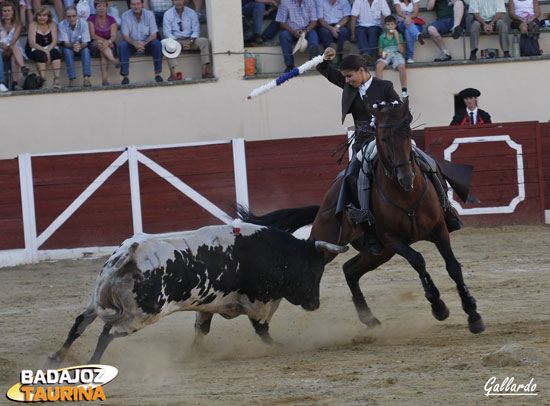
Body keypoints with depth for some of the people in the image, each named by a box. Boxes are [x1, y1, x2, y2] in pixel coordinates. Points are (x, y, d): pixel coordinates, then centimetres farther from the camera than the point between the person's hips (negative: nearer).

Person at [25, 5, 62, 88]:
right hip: (34, 50, -3)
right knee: (40, 54, -35)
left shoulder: (52, 25, 1)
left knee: (56, 53, -28)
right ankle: (43, 81, -39)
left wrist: (48, 50, -26)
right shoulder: (33, 25, -9)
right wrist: (45, 51, -28)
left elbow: (54, 41, -7)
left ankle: (56, 80, -37)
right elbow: (32, 44, -18)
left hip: (49, 48, 3)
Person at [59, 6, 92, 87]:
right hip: (69, 46, 0)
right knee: (67, 50, -33)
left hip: (81, 47, 0)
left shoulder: (83, 23, -18)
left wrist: (79, 46, -44)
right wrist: (72, 46, -44)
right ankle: (72, 79, -39)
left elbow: (85, 43, -20)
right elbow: (66, 42, -21)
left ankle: (86, 78, -39)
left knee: (86, 49, -31)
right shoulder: (62, 25, -17)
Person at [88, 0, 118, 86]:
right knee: (100, 43, -34)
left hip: (110, 46, 0)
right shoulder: (91, 19, 3)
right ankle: (113, 61, -51)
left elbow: (114, 36, -8)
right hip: (94, 46, 0)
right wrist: (104, 40, -23)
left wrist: (108, 42, -31)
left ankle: (105, 79, -45)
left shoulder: (111, 20, 6)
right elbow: (92, 35, -8)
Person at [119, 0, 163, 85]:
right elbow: (125, 36, -13)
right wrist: (135, 43, -34)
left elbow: (153, 34, -10)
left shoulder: (149, 14, -7)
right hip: (132, 43, -1)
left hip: (146, 43, 1)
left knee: (157, 43, -29)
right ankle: (125, 76, -32)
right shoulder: (125, 16, -9)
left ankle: (158, 74, -24)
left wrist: (144, 43, -31)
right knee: (122, 45, -31)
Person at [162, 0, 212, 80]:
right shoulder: (167, 14, -1)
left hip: (190, 41, 2)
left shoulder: (192, 13, 5)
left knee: (205, 41, -24)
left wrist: (190, 42, -19)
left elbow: (196, 31, 2)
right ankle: (173, 74, -45)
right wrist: (181, 43, -22)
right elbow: (167, 33, -8)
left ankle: (205, 72, -31)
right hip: (175, 40, -2)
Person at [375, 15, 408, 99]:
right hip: (386, 55, 1)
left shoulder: (399, 35, 11)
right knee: (379, 66, -32)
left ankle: (404, 91, -30)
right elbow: (380, 51, 16)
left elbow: (402, 51, 0)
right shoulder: (382, 37, 15)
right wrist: (382, 54, -9)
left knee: (401, 66, -35)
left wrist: (397, 37, -4)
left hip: (396, 54, -1)